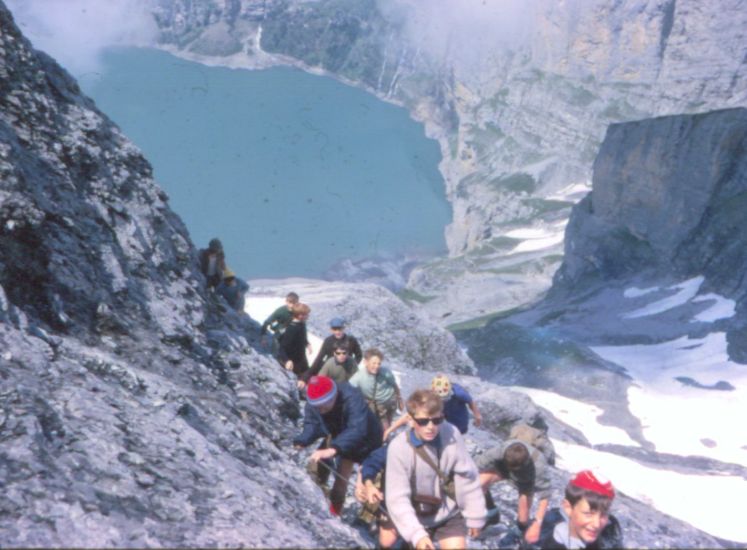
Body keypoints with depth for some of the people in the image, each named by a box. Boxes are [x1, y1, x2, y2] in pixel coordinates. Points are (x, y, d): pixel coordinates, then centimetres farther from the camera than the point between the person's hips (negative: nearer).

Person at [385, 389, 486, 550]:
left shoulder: (452, 435, -23)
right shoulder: (399, 447, -27)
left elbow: (467, 477, -11)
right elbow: (397, 498, -25)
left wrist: (474, 516, -3)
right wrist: (416, 534, -33)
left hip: (449, 513, 1)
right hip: (417, 517, -1)